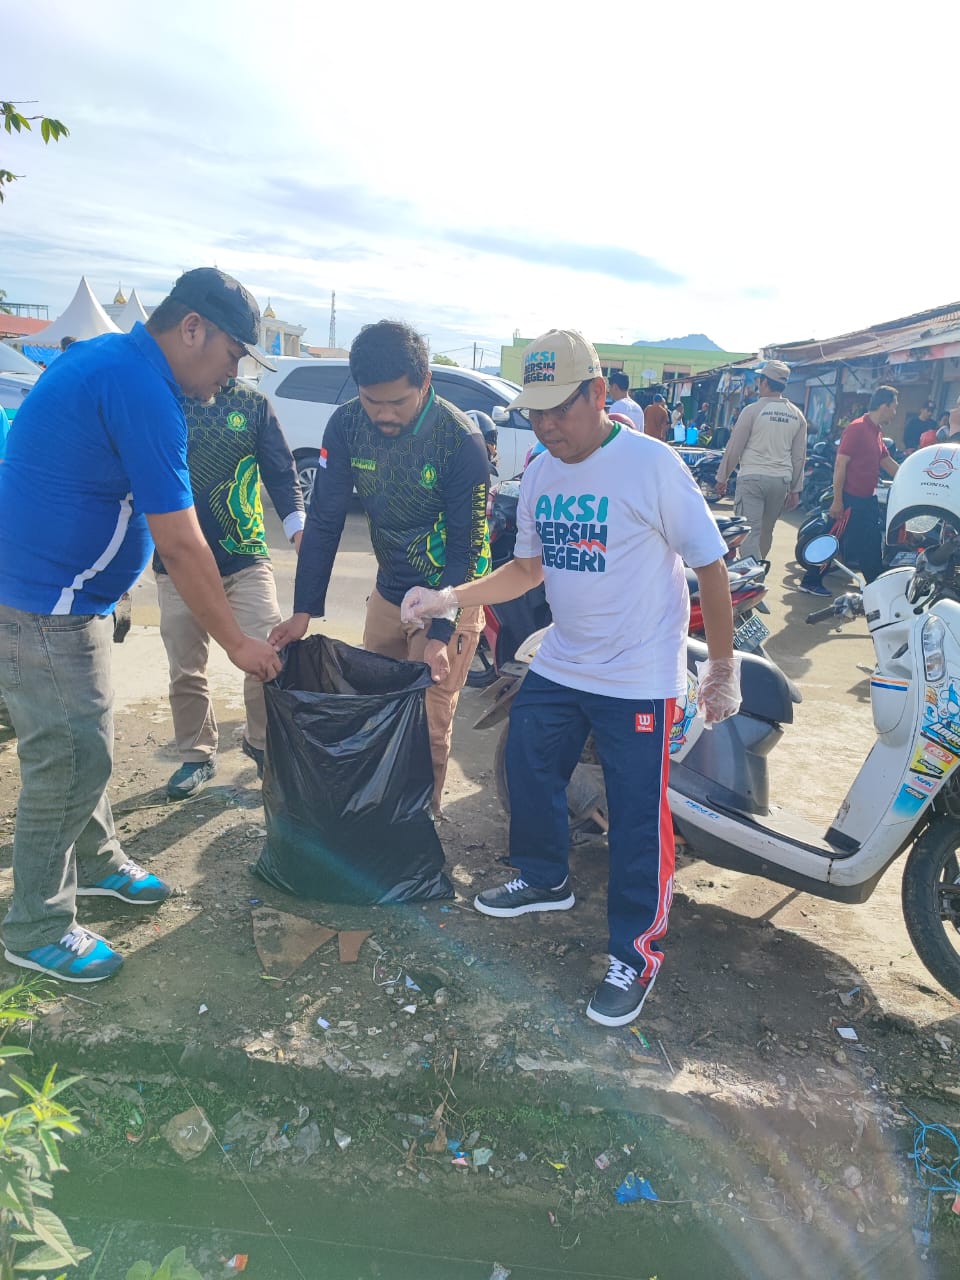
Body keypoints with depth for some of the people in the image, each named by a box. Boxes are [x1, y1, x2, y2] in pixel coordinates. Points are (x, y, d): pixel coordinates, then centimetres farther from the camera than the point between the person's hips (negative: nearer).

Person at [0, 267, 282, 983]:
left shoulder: (109, 357, 11)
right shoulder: (141, 389, -21)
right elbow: (180, 546, -22)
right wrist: (237, 644, -13)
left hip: (58, 596, 10)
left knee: (81, 747, 21)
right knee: (70, 763, 0)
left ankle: (98, 863, 39)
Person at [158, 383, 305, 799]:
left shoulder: (253, 404, 3)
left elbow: (281, 472, 2)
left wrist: (298, 527, -14)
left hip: (245, 560, 0)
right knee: (186, 670, 9)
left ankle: (261, 743, 21)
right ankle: (197, 756, 28)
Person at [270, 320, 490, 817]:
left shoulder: (461, 441, -24)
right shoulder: (347, 426, -11)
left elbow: (468, 547, -19)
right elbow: (324, 520, -8)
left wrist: (440, 634, -24)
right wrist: (304, 610, -11)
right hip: (387, 593, 5)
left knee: (428, 726, 1)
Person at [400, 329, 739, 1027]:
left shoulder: (653, 464, -17)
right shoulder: (539, 474, 3)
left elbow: (711, 565, -11)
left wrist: (724, 668, -8)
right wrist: (449, 598, -3)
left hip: (639, 680, -6)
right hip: (559, 666, 7)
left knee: (638, 817, 1)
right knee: (529, 772, 17)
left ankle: (635, 956, 20)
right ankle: (545, 879, 44)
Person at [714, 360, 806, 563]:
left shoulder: (752, 410, -7)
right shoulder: (797, 416, 8)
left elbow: (734, 447, -3)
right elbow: (799, 456, 9)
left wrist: (722, 478, 7)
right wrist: (795, 489, 15)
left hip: (752, 478, -5)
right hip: (781, 480, 5)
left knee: (749, 532, -7)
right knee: (766, 531, 18)